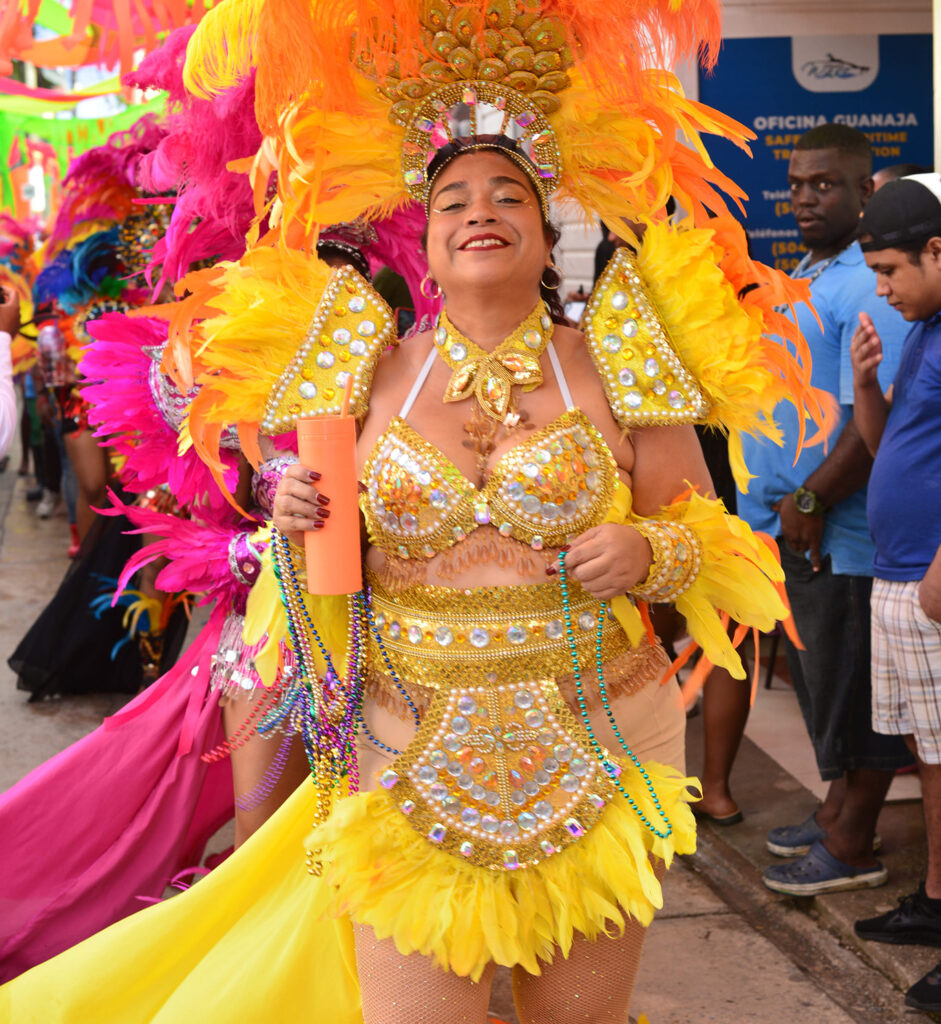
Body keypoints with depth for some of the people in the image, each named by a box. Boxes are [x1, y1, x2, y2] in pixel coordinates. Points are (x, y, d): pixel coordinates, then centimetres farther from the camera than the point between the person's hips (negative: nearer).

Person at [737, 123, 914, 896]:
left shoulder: (870, 288, -17)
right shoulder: (804, 275, 15)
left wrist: (811, 501, -19)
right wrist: (788, 507, 14)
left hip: (842, 533, -9)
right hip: (797, 526, 9)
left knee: (851, 687, 3)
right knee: (819, 680, 19)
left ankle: (852, 847, 16)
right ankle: (838, 809, 35)